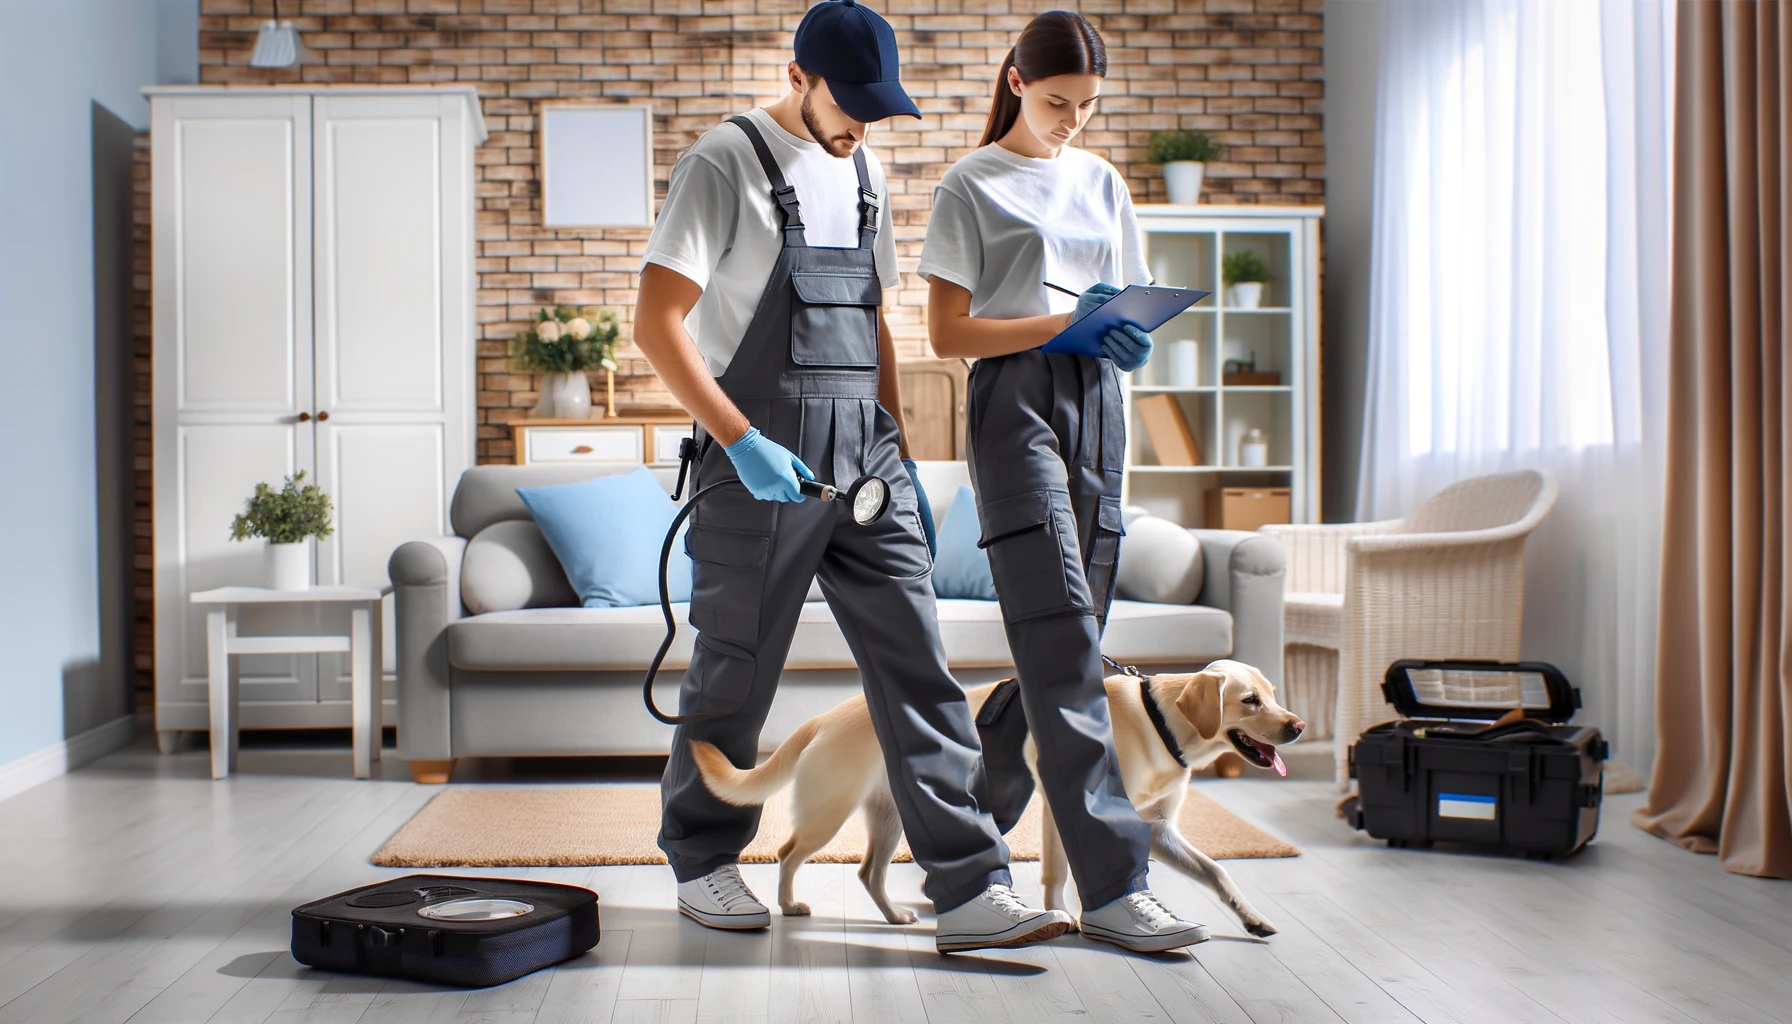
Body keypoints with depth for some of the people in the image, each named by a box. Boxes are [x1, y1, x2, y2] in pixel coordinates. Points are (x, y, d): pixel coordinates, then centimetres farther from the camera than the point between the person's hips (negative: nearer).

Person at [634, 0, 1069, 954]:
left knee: (916, 666, -1)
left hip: (865, 452, 6)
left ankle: (970, 891, -1)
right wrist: (741, 440, -20)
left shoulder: (861, 167, 17)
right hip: (764, 459, -6)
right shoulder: (725, 160, -5)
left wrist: (901, 452, 17)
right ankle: (701, 862, 24)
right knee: (736, 670, 4)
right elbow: (656, 322, -12)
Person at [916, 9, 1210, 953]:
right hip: (1016, 401, -6)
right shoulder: (972, 185, 2)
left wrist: (1129, 338, -2)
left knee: (1064, 641, 3)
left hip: (1095, 406, 7)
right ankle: (1113, 885, -20)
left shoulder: (1102, 182, 19)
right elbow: (947, 333, -3)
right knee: (1062, 637, -15)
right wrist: (1063, 324, -14)